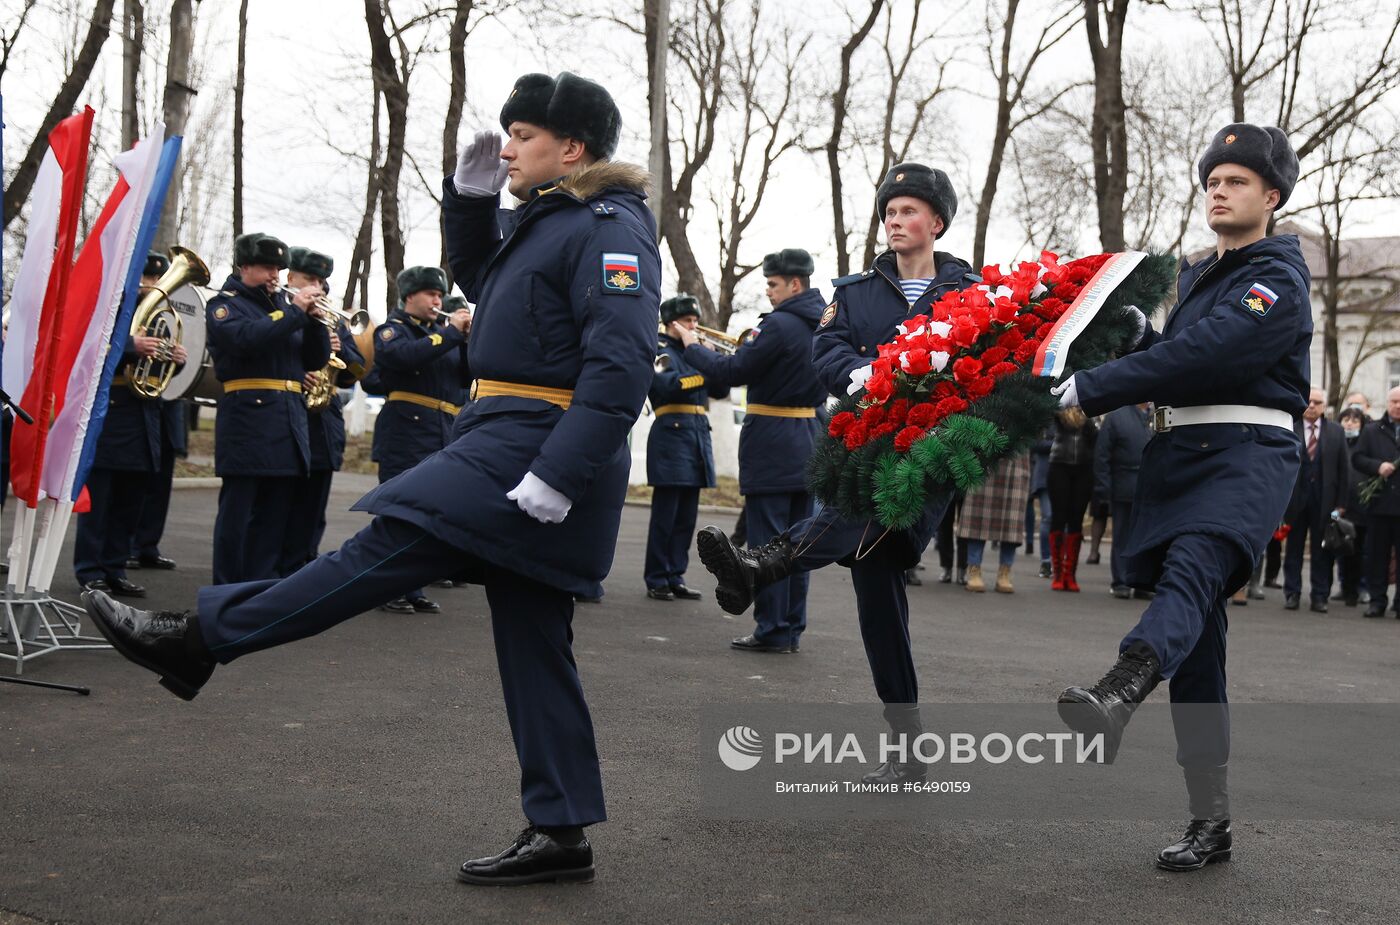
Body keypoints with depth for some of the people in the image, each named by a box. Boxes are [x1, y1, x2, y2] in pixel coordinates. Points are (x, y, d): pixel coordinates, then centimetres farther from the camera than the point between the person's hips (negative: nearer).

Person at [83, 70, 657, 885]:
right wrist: (471, 195, 15)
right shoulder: (544, 218, 18)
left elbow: (621, 367, -22)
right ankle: (560, 833, 14)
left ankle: (198, 640, 2)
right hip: (516, 447, 11)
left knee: (383, 549, -6)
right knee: (533, 643, 9)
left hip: (531, 452, -11)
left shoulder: (609, 227, -12)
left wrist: (555, 476, -29)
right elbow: (478, 278, 33)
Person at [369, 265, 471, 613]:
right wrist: (451, 333, -17)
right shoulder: (392, 330, 3)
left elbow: (467, 376, 10)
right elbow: (405, 355, -21)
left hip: (443, 440, 6)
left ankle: (413, 588, 14)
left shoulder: (441, 332, 20)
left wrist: (469, 338, -4)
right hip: (405, 437, -6)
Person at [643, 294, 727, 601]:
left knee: (687, 517, 7)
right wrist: (703, 371, -16)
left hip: (698, 437, 7)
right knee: (664, 515, -5)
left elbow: (721, 389, 14)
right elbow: (667, 385, -18)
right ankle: (656, 580, 0)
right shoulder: (660, 351, 0)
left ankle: (675, 576, 13)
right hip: (671, 435, -7)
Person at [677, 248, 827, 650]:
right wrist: (754, 346, 15)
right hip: (808, 440, 8)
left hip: (772, 445, -8)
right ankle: (792, 628, 15)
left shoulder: (779, 325, -16)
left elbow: (729, 373, -13)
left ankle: (772, 629, 0)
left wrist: (691, 345, 0)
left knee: (768, 540, -3)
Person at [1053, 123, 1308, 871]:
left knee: (1192, 566, -36)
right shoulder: (1197, 276, 24)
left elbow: (1200, 357, -18)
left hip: (1246, 452, -8)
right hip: (1177, 456, 8)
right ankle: (1210, 822, 9)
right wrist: (1136, 336, 0)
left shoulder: (1278, 280, -5)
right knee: (1196, 639, 4)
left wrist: (1093, 389, -21)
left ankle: (1118, 693, -67)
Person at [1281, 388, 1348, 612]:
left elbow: (1345, 468, 6)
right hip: (1295, 497, -1)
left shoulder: (1336, 431, 6)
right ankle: (1292, 594, 13)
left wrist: (1341, 502, 0)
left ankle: (1319, 596, 10)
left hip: (1324, 499, 1)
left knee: (1321, 550, 4)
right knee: (1293, 547, 6)